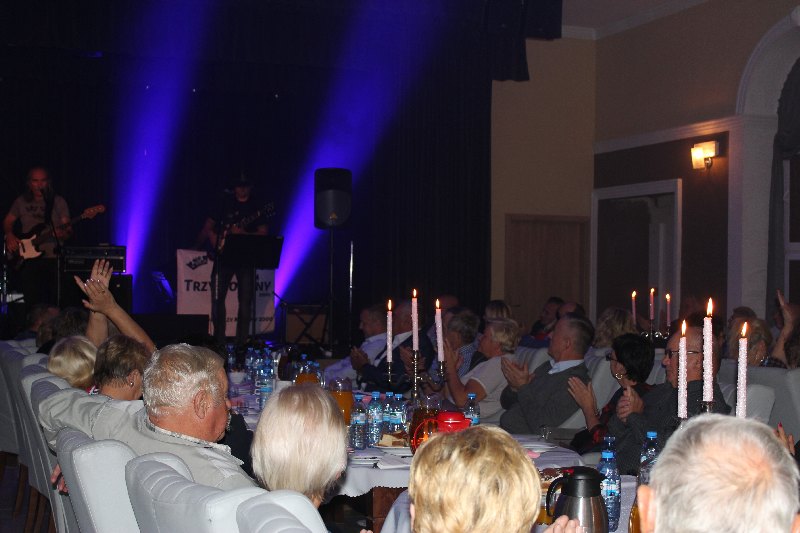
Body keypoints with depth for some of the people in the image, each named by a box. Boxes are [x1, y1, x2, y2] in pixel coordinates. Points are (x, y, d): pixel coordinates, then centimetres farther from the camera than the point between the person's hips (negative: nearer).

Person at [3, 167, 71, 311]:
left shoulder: (58, 202, 5)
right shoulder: (21, 202, 11)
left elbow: (68, 229, 0)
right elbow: (7, 221, 20)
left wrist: (63, 233, -23)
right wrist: (9, 236, 0)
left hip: (52, 258, -1)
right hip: (28, 258, 1)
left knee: (53, 303, -6)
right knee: (32, 303, -4)